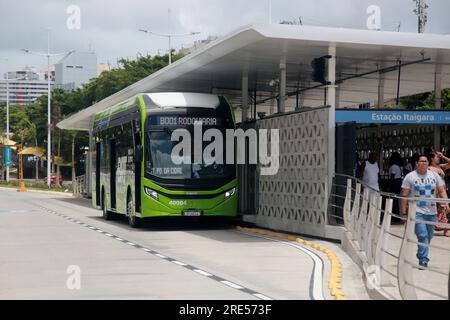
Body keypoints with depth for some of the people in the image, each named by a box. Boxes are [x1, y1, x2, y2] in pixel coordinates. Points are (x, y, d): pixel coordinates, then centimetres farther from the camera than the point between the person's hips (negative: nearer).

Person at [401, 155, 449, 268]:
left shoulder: (434, 175, 9)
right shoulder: (410, 177, 0)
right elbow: (404, 195, 0)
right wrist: (404, 212, -5)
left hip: (431, 212, 4)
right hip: (417, 211, -4)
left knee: (429, 237, 12)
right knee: (423, 236, -16)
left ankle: (421, 254, 33)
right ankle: (423, 260, -13)